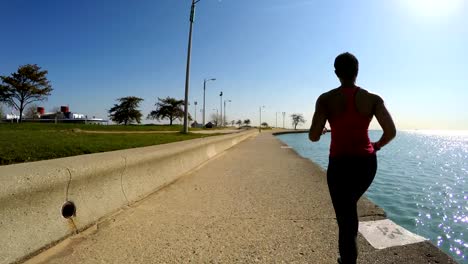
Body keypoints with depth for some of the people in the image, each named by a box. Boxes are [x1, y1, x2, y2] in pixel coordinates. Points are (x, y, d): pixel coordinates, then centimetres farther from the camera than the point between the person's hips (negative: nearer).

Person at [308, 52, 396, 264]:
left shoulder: (325, 99, -9)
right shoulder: (373, 99, -2)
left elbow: (313, 136, -14)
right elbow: (391, 132, -6)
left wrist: (320, 132, 11)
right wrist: (377, 146, 15)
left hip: (340, 165, -4)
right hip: (367, 163, 4)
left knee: (345, 218, 9)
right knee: (350, 205, 30)